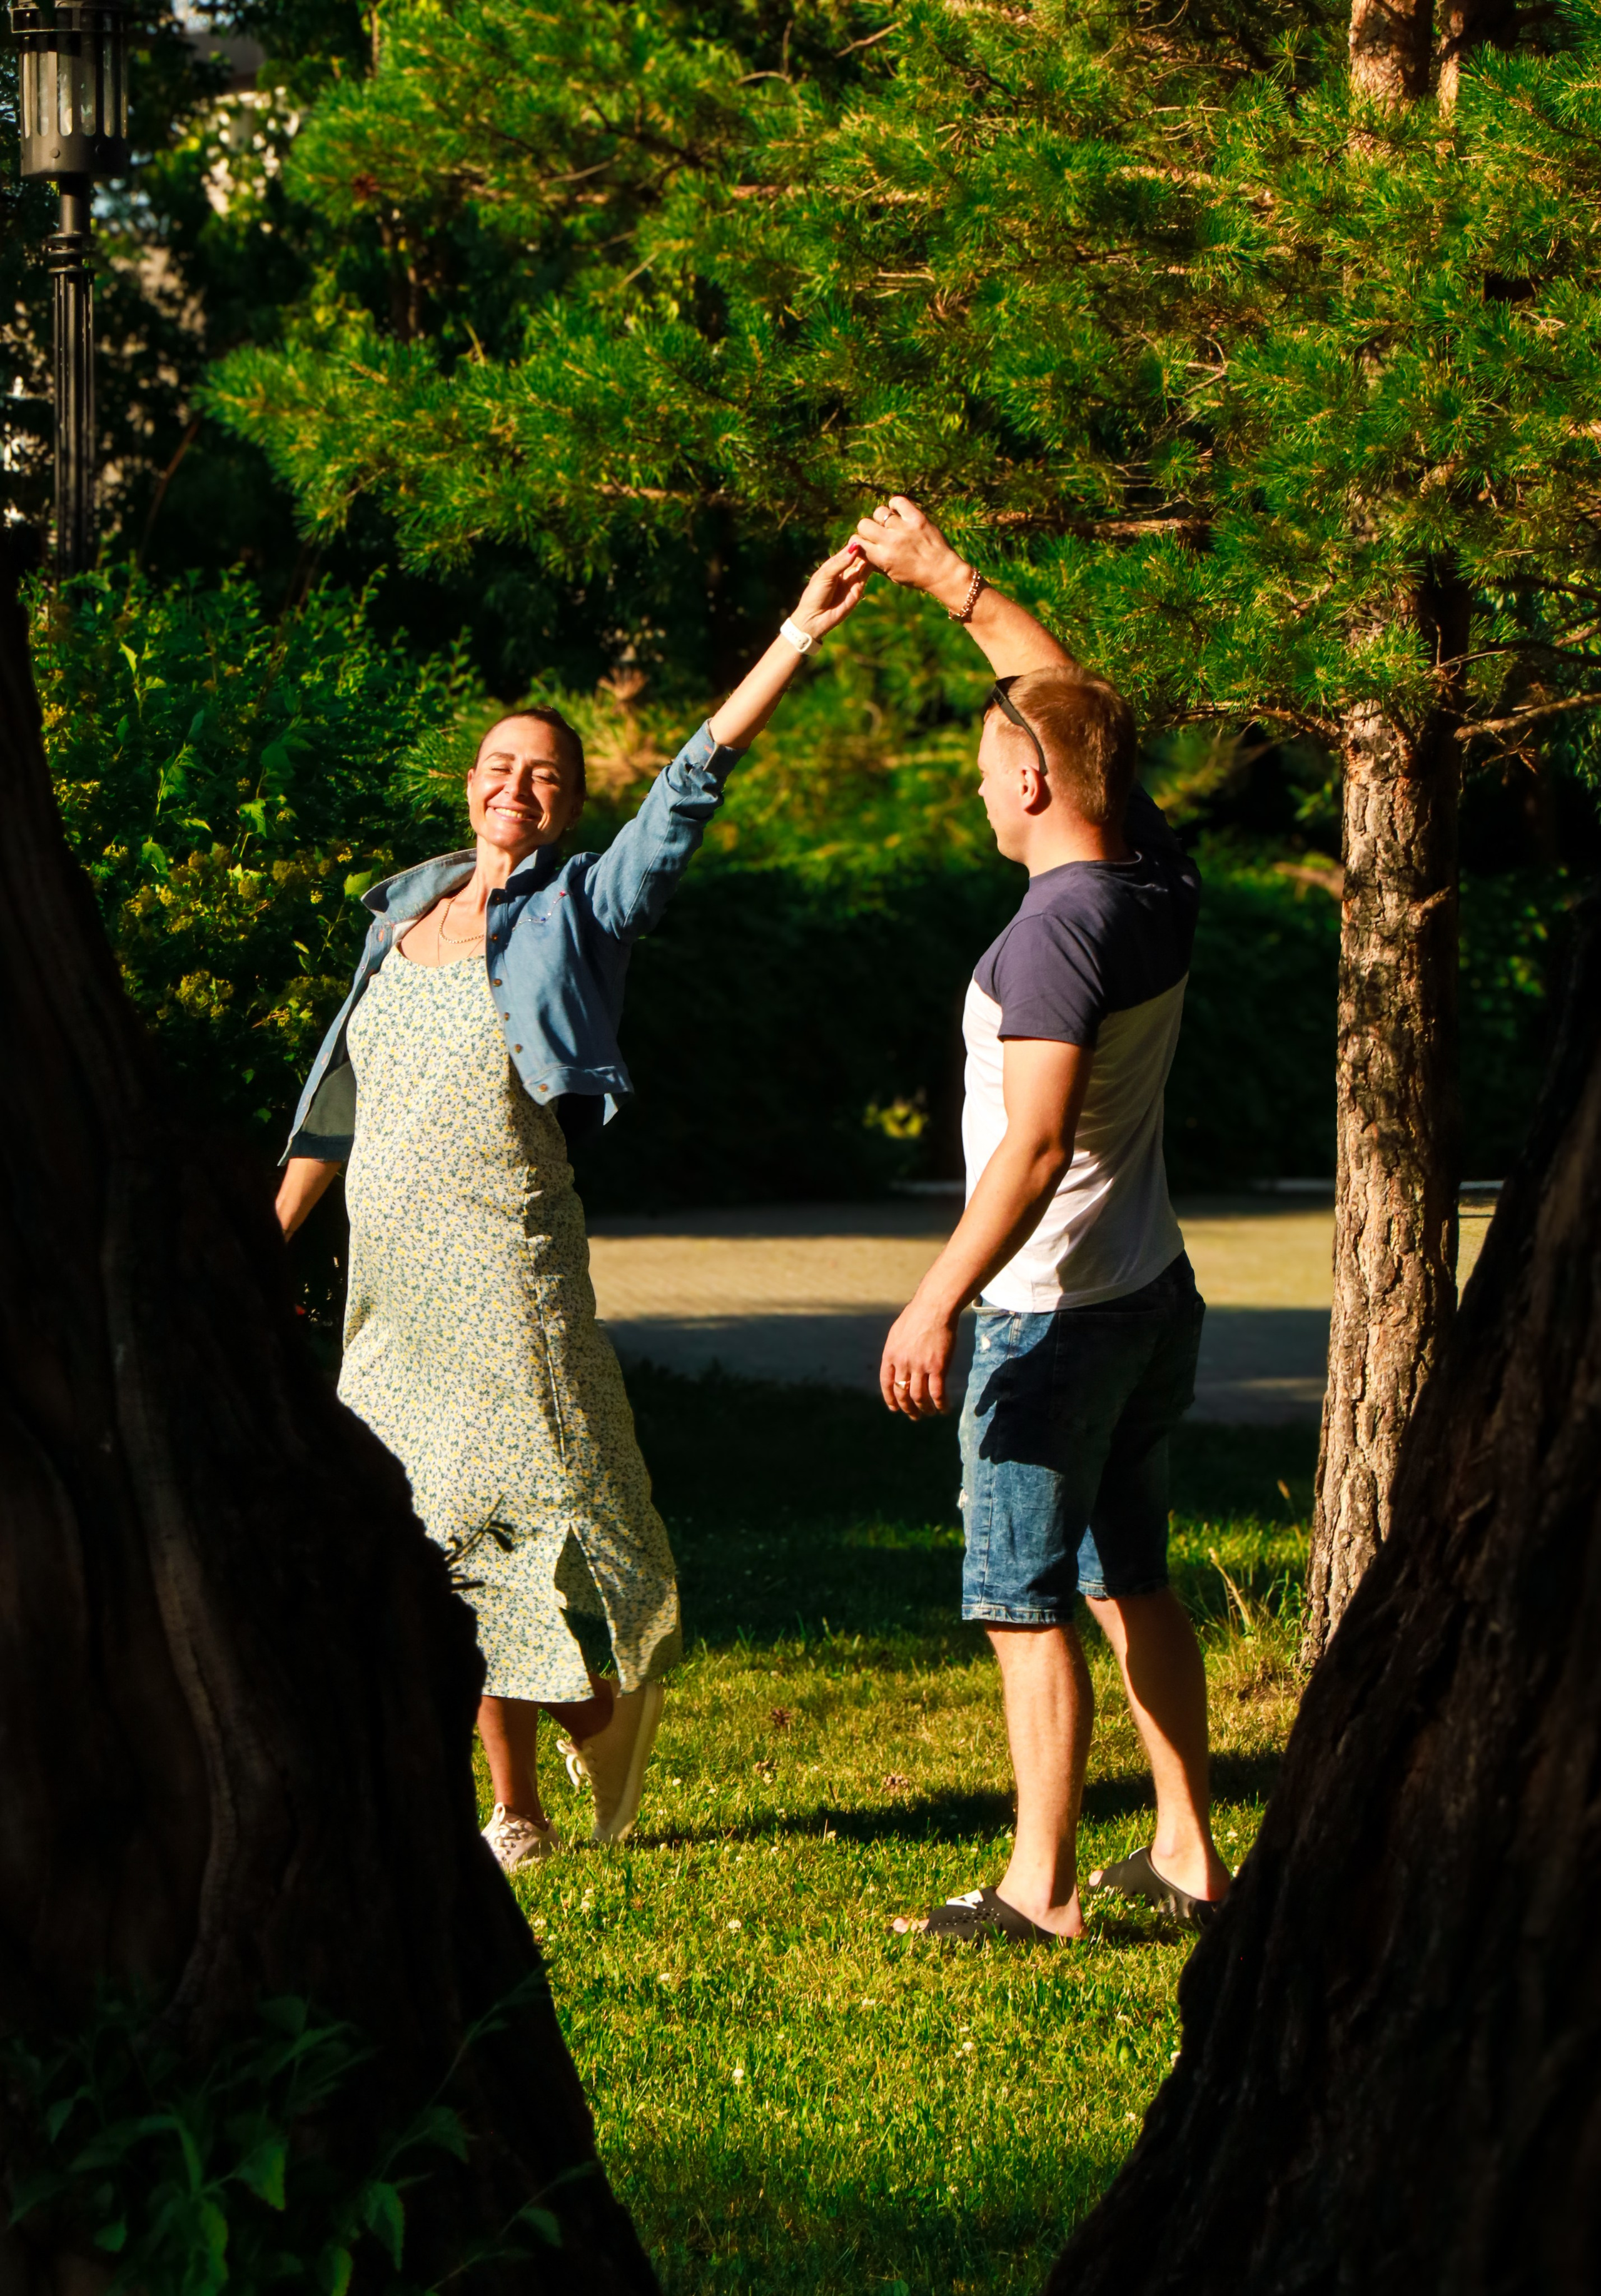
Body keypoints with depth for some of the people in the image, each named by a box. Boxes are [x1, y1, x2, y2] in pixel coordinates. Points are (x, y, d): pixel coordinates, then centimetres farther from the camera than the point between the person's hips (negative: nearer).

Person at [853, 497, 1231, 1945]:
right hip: (1155, 1294, 9)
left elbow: (1036, 1143, -27)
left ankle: (1040, 1888, -1)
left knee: (1025, 1599, -2)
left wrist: (941, 1299, -24)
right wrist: (946, 577, 23)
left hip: (1053, 1317, -9)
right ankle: (1186, 1855, 21)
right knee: (1131, 1579, 17)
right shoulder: (1160, 881, 3)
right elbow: (1069, 697, 19)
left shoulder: (1059, 930, -22)